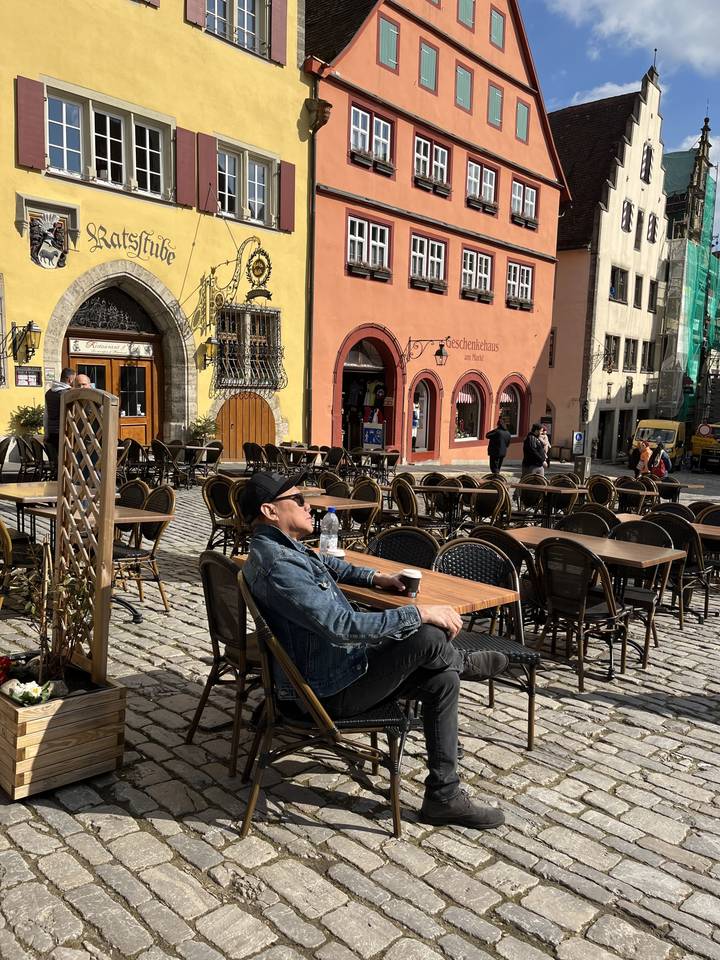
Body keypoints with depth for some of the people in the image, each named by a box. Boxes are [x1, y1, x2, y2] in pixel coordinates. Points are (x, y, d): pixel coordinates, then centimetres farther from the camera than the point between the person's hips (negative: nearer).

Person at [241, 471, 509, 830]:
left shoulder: (281, 549, 7)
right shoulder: (278, 566, -28)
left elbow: (328, 564, 31)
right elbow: (343, 625, -35)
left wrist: (374, 577, 16)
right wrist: (419, 613, -29)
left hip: (340, 665, 11)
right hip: (332, 691, -11)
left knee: (442, 678, 5)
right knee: (426, 636, -22)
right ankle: (462, 663, 15)